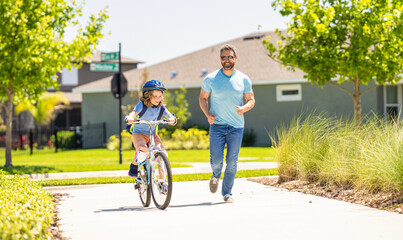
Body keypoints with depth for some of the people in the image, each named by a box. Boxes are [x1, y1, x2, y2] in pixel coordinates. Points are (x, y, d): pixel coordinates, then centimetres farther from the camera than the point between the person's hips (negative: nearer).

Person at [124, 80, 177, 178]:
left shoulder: (161, 107, -3)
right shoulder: (142, 105, -14)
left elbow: (169, 116, -14)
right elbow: (133, 114, -28)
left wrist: (172, 119, -38)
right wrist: (129, 119, -52)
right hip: (139, 133, -4)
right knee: (142, 152, -33)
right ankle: (134, 166, 1)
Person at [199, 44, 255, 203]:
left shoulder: (244, 80, 2)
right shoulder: (211, 79, -2)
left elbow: (251, 100, 11)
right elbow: (202, 98, 10)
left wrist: (244, 108, -12)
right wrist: (207, 114, -7)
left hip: (236, 126, 1)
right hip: (217, 124, -1)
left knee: (232, 162, 0)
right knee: (216, 160, -6)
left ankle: (227, 193, 15)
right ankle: (216, 176, 29)